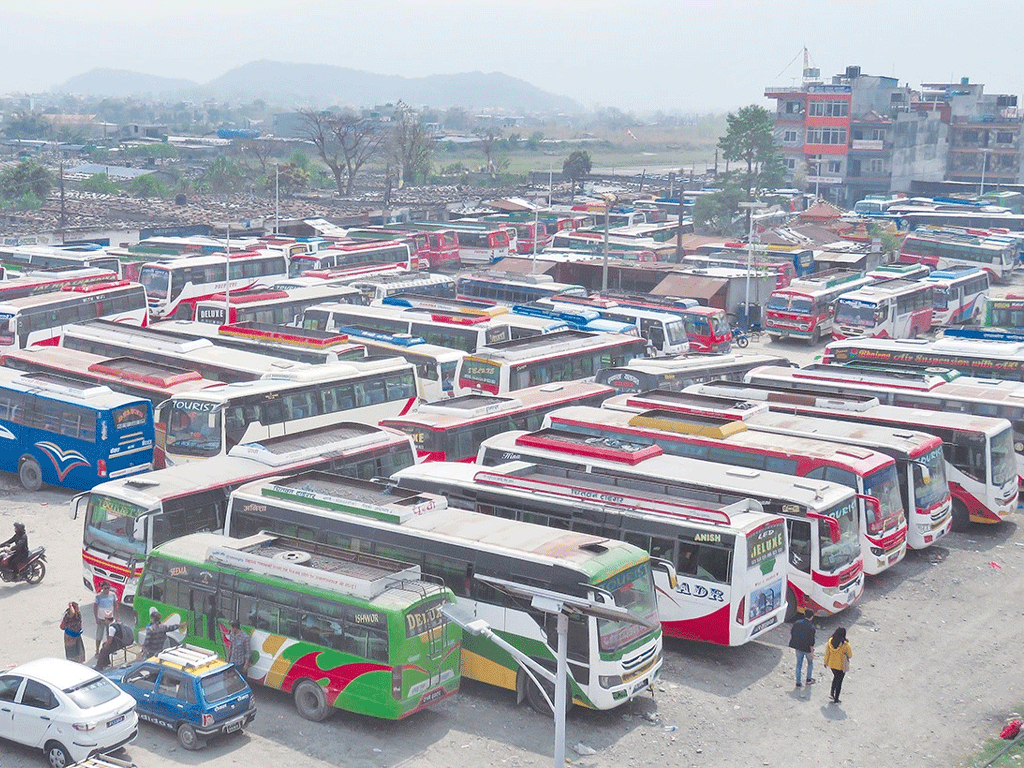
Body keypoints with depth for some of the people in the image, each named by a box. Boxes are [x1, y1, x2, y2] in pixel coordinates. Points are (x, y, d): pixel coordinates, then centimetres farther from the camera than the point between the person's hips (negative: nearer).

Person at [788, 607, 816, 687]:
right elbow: (811, 641, -21)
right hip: (807, 648, -4)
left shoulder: (797, 623, -7)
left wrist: (795, 644, 21)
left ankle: (798, 682, 20)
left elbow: (791, 633, 6)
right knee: (810, 663, 22)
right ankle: (809, 679, 35)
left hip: (798, 647, 4)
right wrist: (812, 652, -12)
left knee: (799, 664, 15)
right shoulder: (811, 627, -23)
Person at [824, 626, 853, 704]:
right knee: (839, 681, 13)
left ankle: (832, 693, 30)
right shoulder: (845, 644, -25)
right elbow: (850, 655, -12)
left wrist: (826, 662, 12)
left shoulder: (830, 641, -14)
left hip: (832, 665, 4)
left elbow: (827, 653, -1)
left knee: (835, 677, 31)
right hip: (841, 666, -4)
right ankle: (836, 699, 23)